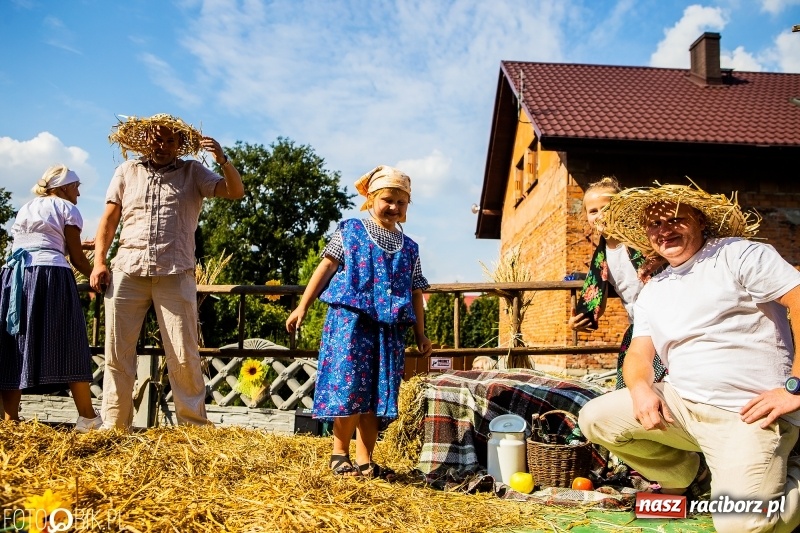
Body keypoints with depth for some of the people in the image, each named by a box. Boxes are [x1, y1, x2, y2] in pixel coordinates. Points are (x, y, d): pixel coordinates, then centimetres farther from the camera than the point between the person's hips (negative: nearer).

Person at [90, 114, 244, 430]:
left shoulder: (193, 172, 11)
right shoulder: (127, 172, 16)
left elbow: (236, 192, -1)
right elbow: (109, 219, 15)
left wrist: (223, 160, -17)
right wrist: (99, 261, 4)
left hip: (175, 274, -2)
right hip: (127, 271, 3)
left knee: (184, 356, -3)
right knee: (117, 352, 4)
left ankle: (194, 425, 4)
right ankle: (113, 426, 14)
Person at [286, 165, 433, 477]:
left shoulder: (409, 248, 17)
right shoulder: (350, 231, 8)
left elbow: (416, 293, 17)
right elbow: (326, 268, 5)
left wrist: (420, 334, 13)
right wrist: (302, 307, -1)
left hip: (390, 327, 4)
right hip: (350, 320, -3)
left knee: (378, 393, 3)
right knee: (349, 386, -8)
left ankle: (364, 460, 12)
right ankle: (339, 453, 9)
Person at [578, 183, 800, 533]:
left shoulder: (739, 254, -5)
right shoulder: (651, 292, 15)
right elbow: (638, 355, 10)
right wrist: (641, 387, -14)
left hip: (749, 414, -6)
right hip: (679, 402, 6)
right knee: (595, 419, -5)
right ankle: (688, 475, 12)